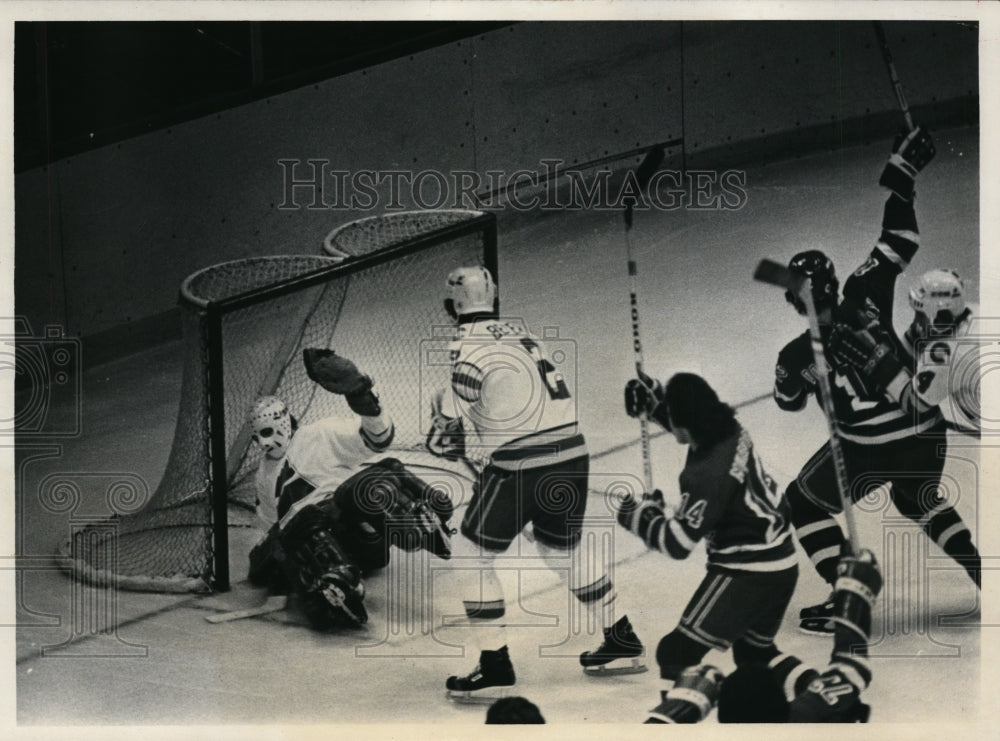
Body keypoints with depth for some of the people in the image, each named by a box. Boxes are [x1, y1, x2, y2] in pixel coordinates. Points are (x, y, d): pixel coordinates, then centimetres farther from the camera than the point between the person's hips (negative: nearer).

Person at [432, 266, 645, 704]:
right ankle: (622, 644, 32)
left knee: (473, 556, 6)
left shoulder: (467, 345, -7)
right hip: (573, 455, 8)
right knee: (563, 552, 25)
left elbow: (453, 419, -14)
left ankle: (495, 668, 7)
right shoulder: (521, 332, 16)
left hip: (520, 467, -7)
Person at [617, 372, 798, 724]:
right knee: (754, 651, 28)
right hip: (781, 562, 10)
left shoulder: (707, 472, -25)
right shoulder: (729, 429, -2)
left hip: (747, 570, -10)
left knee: (678, 652, -9)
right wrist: (654, 401, 8)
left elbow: (677, 541, -21)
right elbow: (692, 418, 23)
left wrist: (637, 516, -6)